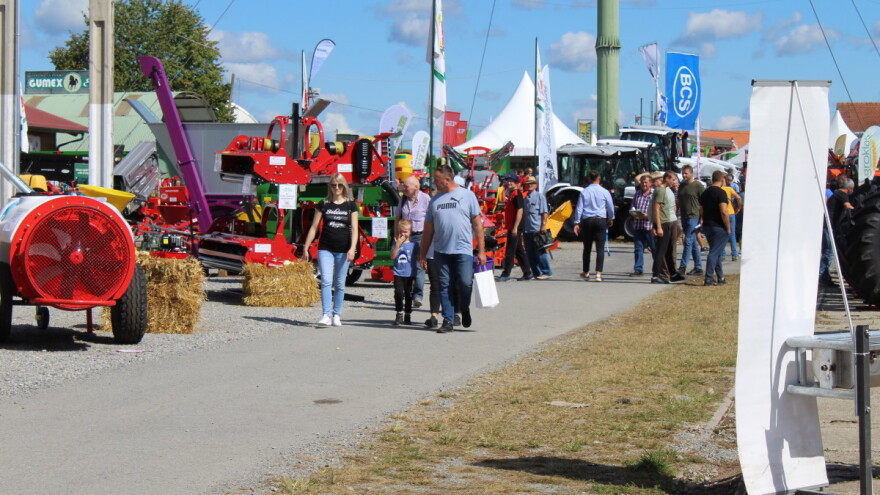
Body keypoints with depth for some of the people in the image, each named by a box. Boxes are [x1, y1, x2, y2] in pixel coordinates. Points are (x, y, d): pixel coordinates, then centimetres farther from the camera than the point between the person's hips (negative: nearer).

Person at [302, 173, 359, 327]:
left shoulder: (351, 205, 4)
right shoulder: (323, 204, 6)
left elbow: (354, 229, -1)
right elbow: (314, 227, 8)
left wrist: (352, 248, -14)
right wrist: (306, 248, 5)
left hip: (343, 250, 0)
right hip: (325, 249, 0)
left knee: (340, 284, 6)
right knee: (326, 281, -12)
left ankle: (336, 315, 15)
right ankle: (326, 315, -16)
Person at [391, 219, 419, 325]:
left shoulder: (414, 244, 2)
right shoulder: (396, 243, 4)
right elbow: (393, 256, -8)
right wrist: (397, 244, -16)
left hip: (410, 274, 0)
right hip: (398, 273, 0)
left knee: (408, 295, 6)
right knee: (398, 293, -6)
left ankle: (408, 315, 16)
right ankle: (399, 314, 5)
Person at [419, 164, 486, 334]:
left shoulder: (467, 195, 4)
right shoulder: (435, 199, 13)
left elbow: (477, 223, 3)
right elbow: (428, 229, 15)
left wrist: (481, 251, -3)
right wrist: (423, 254, 11)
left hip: (463, 250, -3)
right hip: (441, 251, 3)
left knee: (465, 283, -8)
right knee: (444, 286, 2)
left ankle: (464, 309, 20)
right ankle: (448, 321, 9)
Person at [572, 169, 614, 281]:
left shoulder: (584, 192, 1)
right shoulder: (604, 192, -2)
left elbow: (579, 208, 1)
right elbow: (611, 207, 7)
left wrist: (577, 223, 7)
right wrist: (611, 219, 25)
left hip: (587, 221, 2)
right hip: (600, 220, -2)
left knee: (587, 248, 13)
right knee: (600, 248, -3)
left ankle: (585, 272, 25)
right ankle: (598, 273, -13)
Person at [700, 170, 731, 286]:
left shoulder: (705, 193, 10)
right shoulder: (721, 193, -15)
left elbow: (701, 210, 16)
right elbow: (724, 212, -22)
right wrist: (728, 227, -14)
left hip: (707, 226, 8)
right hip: (719, 227, -8)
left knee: (716, 252, 16)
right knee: (715, 253, -5)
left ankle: (720, 278, 22)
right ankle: (708, 278, -8)